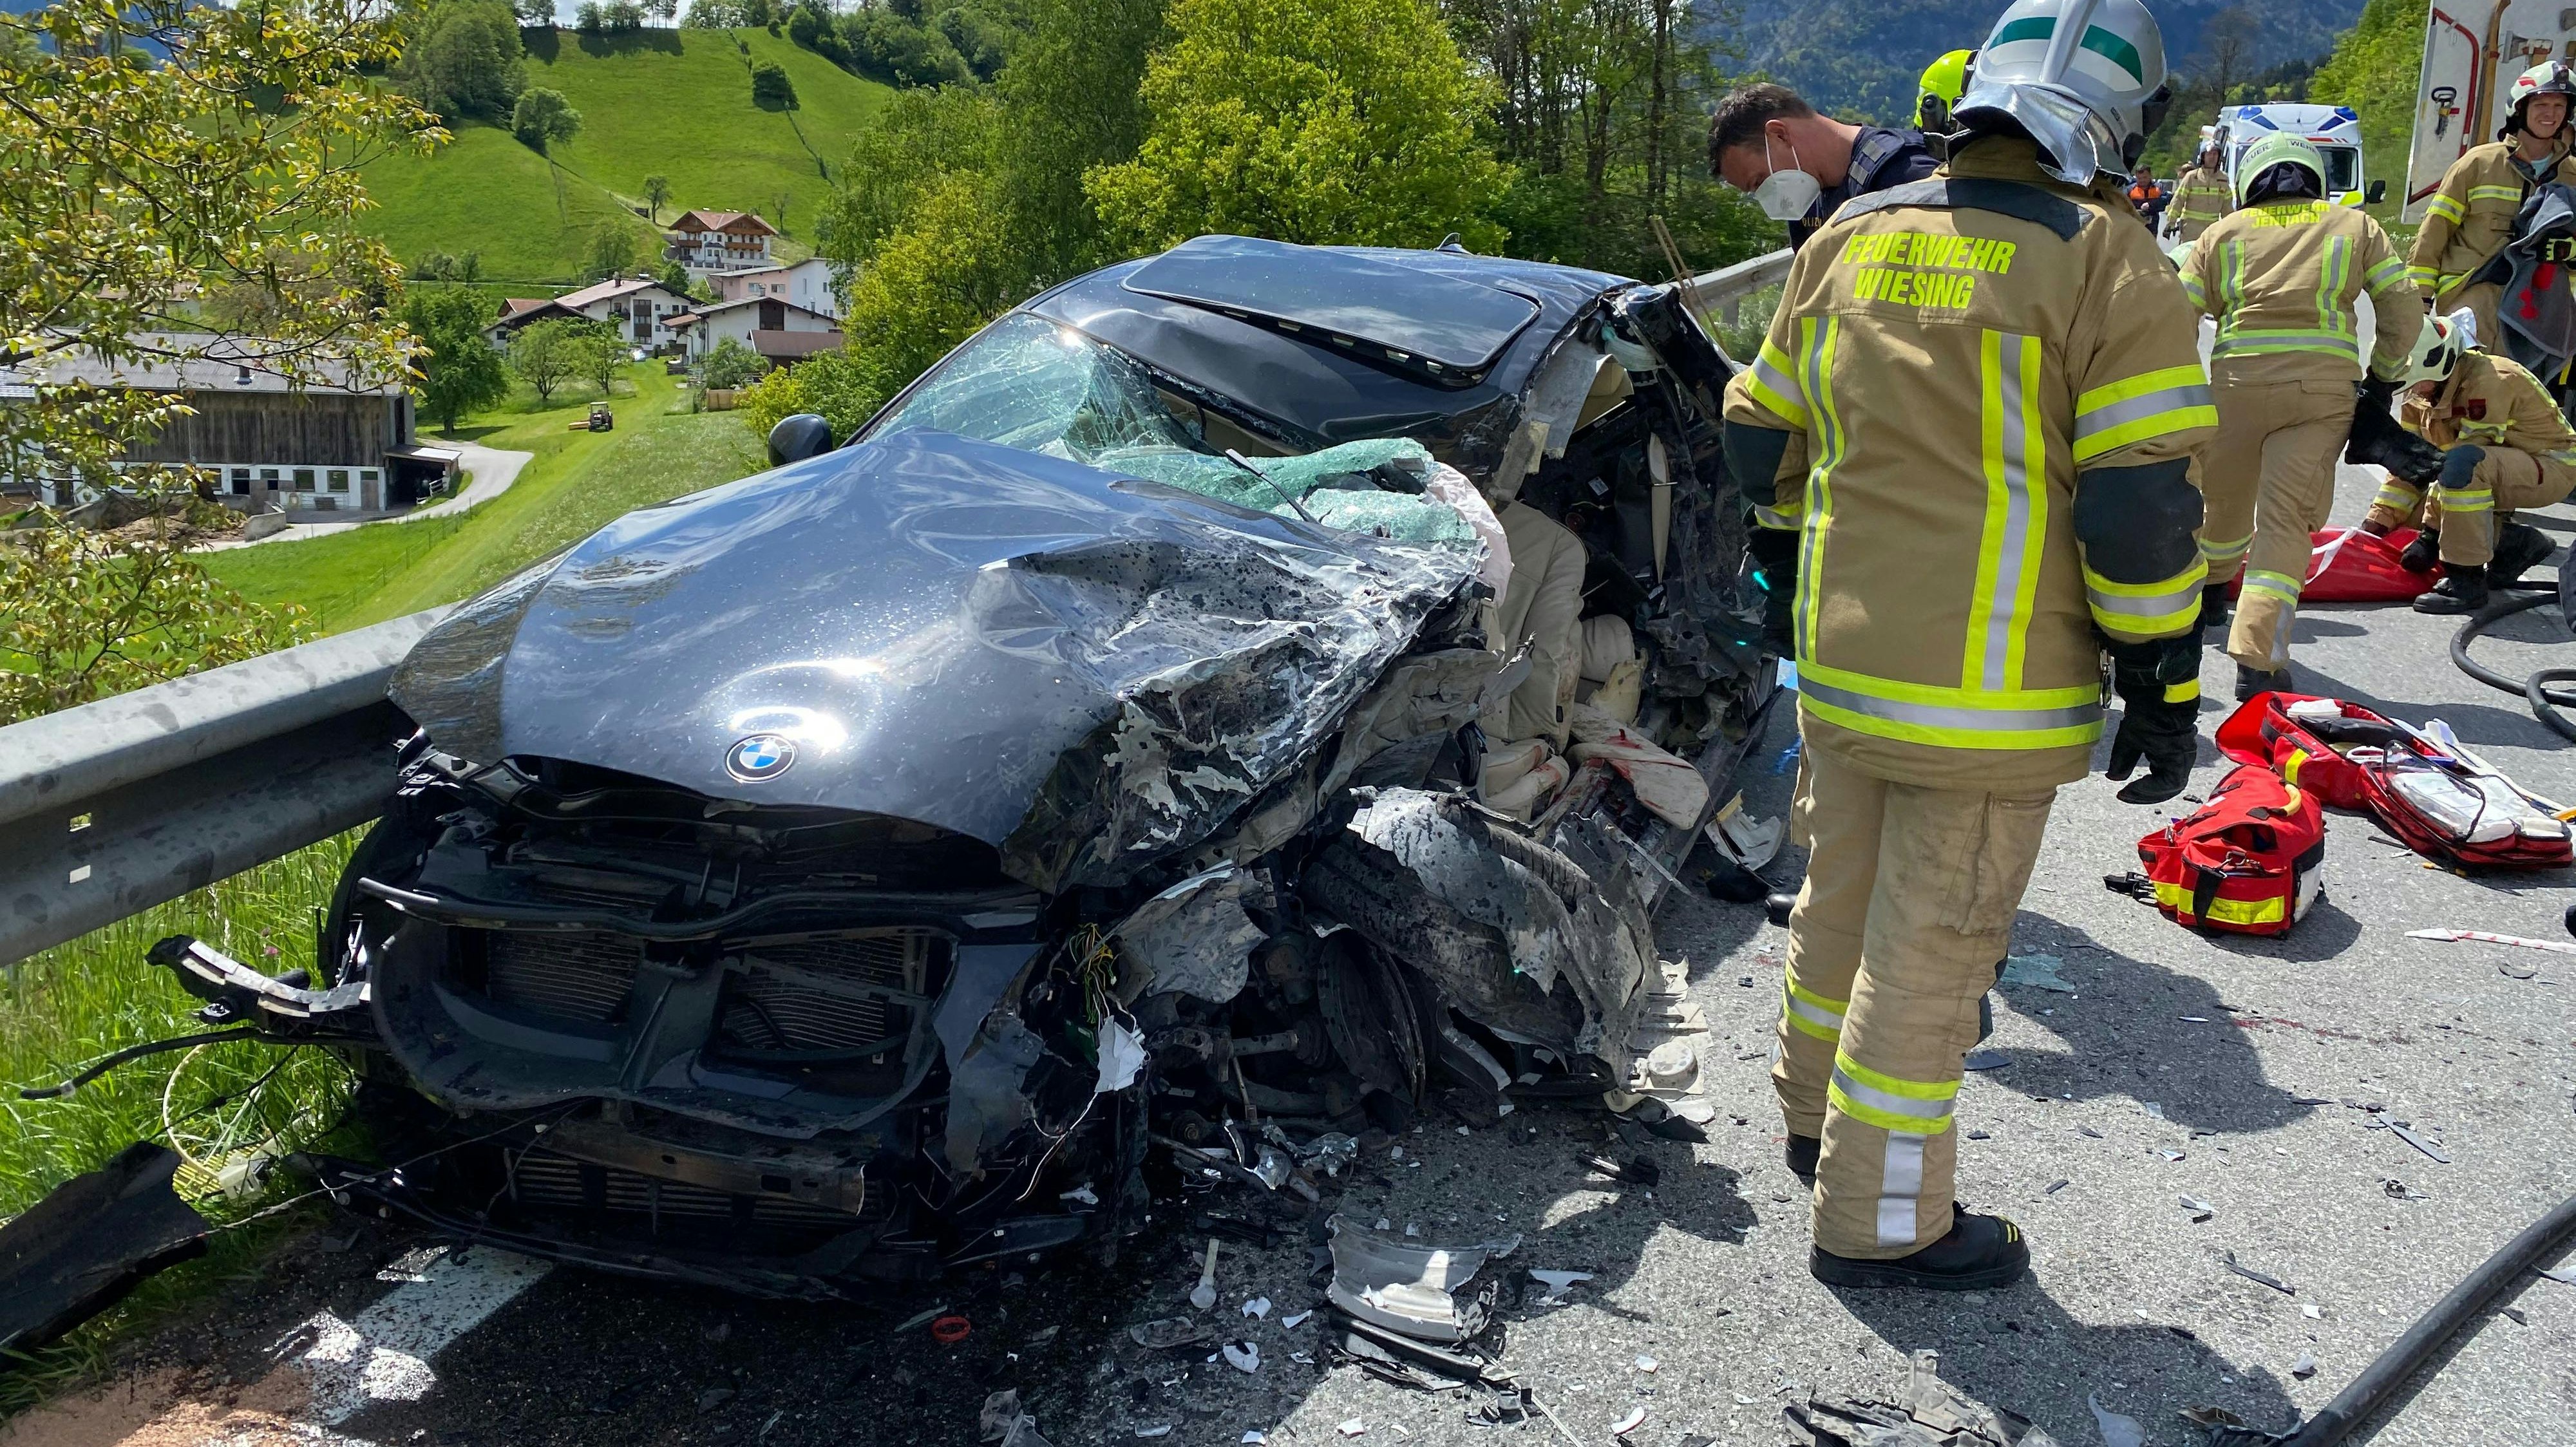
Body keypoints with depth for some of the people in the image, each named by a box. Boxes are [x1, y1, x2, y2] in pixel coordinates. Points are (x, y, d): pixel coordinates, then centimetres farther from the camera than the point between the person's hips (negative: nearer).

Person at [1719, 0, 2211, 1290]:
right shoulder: (2108, 270, -11)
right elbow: (2143, 510, -14)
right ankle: (1878, 1219, 16)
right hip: (1989, 698, -6)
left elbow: (1761, 440, 13)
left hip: (1838, 664, 6)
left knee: (1842, 893, 21)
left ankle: (1817, 1114, 41)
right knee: (1931, 942, 4)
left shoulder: (1848, 244, 6)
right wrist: (2163, 688, -4)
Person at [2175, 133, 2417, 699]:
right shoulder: (2356, 225, 18)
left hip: (2237, 377, 1)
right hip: (2324, 384, -1)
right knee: (2285, 519, -4)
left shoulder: (2224, 231, 16)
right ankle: (2257, 660, -15)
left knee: (2224, 499, 21)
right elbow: (2404, 313, 10)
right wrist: (2384, 378, 22)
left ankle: (2211, 594, 46)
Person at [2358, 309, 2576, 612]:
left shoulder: (2491, 382, -28)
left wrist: (2430, 535, -27)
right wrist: (2377, 524, -9)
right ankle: (2513, 543, 12)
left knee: (2463, 464, -37)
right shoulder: (2421, 393, -4)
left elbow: (2463, 461, -28)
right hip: (2506, 468, 9)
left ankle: (2466, 579, -30)